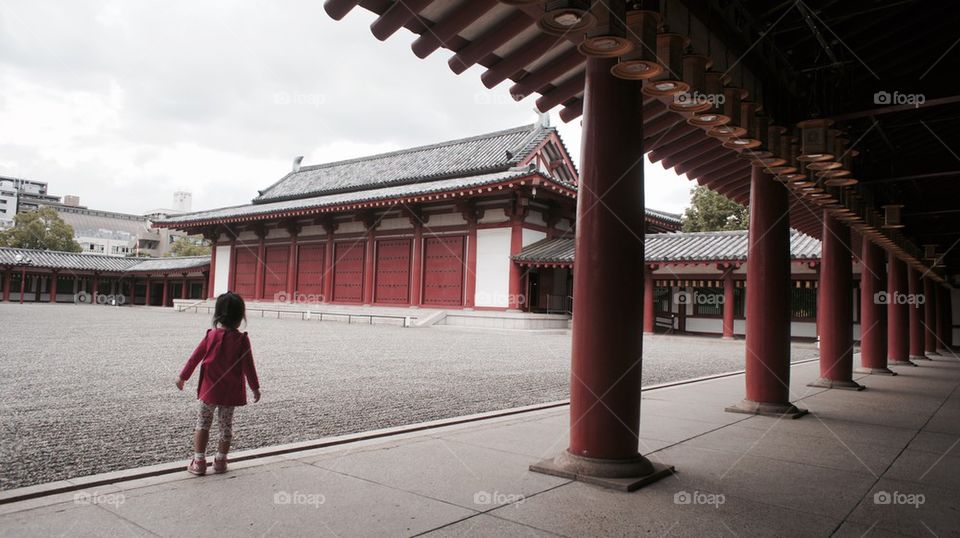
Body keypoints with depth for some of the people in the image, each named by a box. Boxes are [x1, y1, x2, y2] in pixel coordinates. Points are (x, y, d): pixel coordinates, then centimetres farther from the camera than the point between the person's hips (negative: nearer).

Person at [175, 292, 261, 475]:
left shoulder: (211, 336, -7)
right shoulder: (242, 340, -11)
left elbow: (195, 358, 0)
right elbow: (248, 366, -10)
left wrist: (183, 377, 13)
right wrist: (255, 387, 0)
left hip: (209, 390, 0)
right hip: (231, 393, 0)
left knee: (202, 425, 12)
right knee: (226, 426, 13)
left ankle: (199, 462, 11)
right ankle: (220, 461, 19)